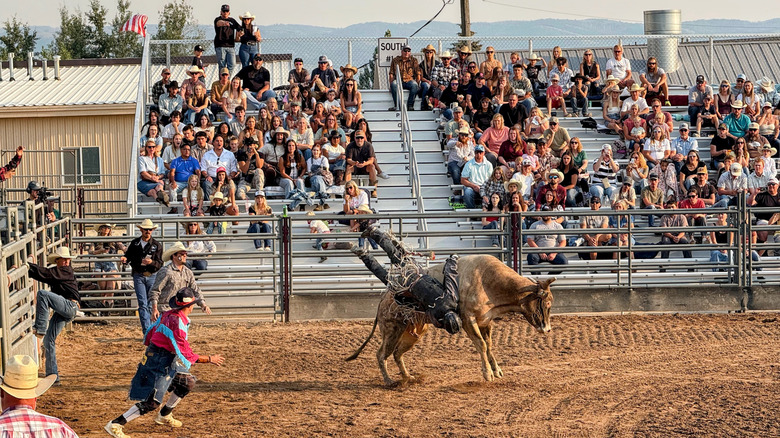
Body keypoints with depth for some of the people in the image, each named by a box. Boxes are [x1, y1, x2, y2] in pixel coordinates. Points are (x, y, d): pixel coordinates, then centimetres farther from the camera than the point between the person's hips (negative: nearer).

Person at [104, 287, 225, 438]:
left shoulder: (168, 314, 4)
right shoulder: (178, 323, -25)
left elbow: (148, 337, 12)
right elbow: (186, 356, -24)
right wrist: (210, 359, -14)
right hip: (161, 365, -10)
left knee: (188, 382, 21)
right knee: (152, 402, -12)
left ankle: (164, 415, 32)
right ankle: (115, 425, -13)